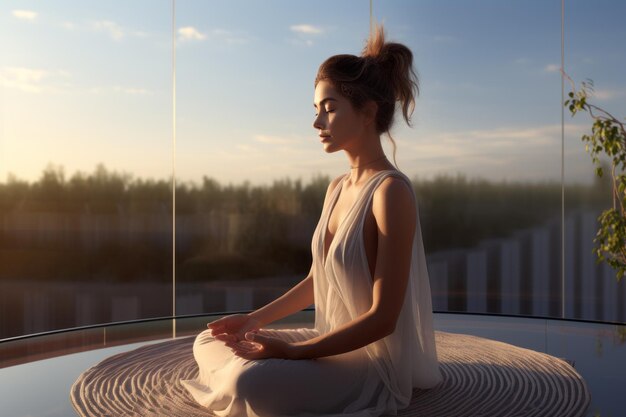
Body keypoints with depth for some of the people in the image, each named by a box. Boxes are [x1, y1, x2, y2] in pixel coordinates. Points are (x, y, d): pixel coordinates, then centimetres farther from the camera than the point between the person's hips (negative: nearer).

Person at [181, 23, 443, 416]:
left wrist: (292, 351, -24)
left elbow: (383, 317, -22)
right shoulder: (337, 188, 6)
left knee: (250, 382, -31)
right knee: (208, 343, 11)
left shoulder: (391, 191, -21)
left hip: (376, 364, -8)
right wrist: (256, 319, 7)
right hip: (333, 345, 8)